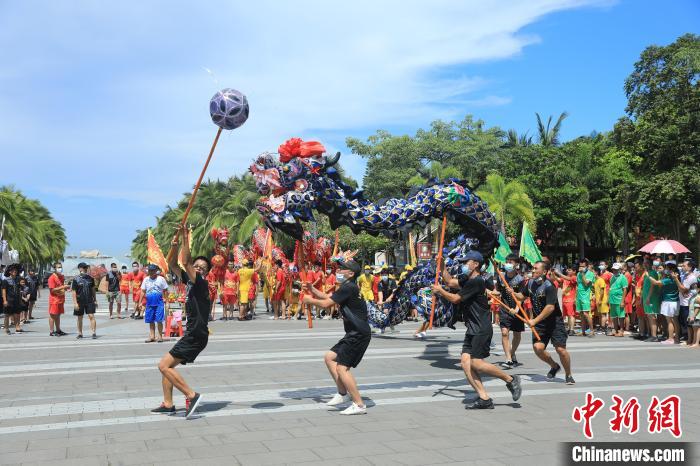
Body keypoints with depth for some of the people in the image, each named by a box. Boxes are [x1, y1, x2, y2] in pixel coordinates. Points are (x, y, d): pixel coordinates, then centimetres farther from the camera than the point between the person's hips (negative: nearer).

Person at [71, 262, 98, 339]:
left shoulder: (90, 278, 4)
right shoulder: (76, 279, -4)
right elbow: (74, 292, -5)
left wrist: (95, 300, 12)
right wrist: (75, 303, -11)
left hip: (89, 301, 1)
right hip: (80, 301, -1)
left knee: (91, 316, -7)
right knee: (80, 318, 9)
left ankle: (94, 333, -6)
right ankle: (80, 334, 21)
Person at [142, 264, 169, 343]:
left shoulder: (161, 279, 2)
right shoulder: (146, 279, 10)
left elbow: (165, 290, 3)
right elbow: (143, 291, 12)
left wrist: (165, 299, -7)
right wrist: (144, 295, -5)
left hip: (159, 302, -3)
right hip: (149, 303, 3)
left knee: (159, 320, -6)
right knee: (151, 321, 7)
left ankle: (160, 336, 3)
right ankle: (152, 336, 16)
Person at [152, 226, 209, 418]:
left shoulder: (201, 283, -12)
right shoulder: (190, 281, 11)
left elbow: (185, 262, -22)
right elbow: (173, 265, 15)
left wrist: (185, 240, -20)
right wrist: (175, 246, 0)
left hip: (196, 336, -9)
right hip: (191, 335, 9)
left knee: (164, 365, -12)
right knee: (166, 366, 13)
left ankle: (192, 395, -13)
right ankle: (168, 405, 19)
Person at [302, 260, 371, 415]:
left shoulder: (348, 287, -17)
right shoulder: (347, 287, 16)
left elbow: (326, 303, -17)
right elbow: (327, 296, 22)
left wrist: (310, 300, -1)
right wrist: (312, 289, 8)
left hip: (359, 335, -11)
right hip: (353, 334, 11)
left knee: (342, 368, -12)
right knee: (330, 357, 15)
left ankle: (359, 405, -9)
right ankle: (343, 393, 21)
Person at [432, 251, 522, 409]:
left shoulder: (476, 282, -15)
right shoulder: (467, 280, 15)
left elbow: (455, 299, -12)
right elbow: (450, 281, 26)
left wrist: (440, 291, 2)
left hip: (482, 329, -10)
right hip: (472, 330, 10)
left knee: (476, 363, -14)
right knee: (465, 361, -2)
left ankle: (511, 380, 3)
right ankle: (484, 399, -2)